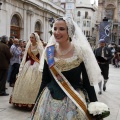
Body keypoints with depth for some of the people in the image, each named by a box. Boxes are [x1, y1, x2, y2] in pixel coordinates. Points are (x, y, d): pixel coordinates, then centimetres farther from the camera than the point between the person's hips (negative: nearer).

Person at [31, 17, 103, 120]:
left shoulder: (81, 52, -12)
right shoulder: (49, 52, -1)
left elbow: (88, 82, -8)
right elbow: (45, 81, 6)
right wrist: (37, 102, 8)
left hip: (74, 101, -3)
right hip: (49, 100, 3)